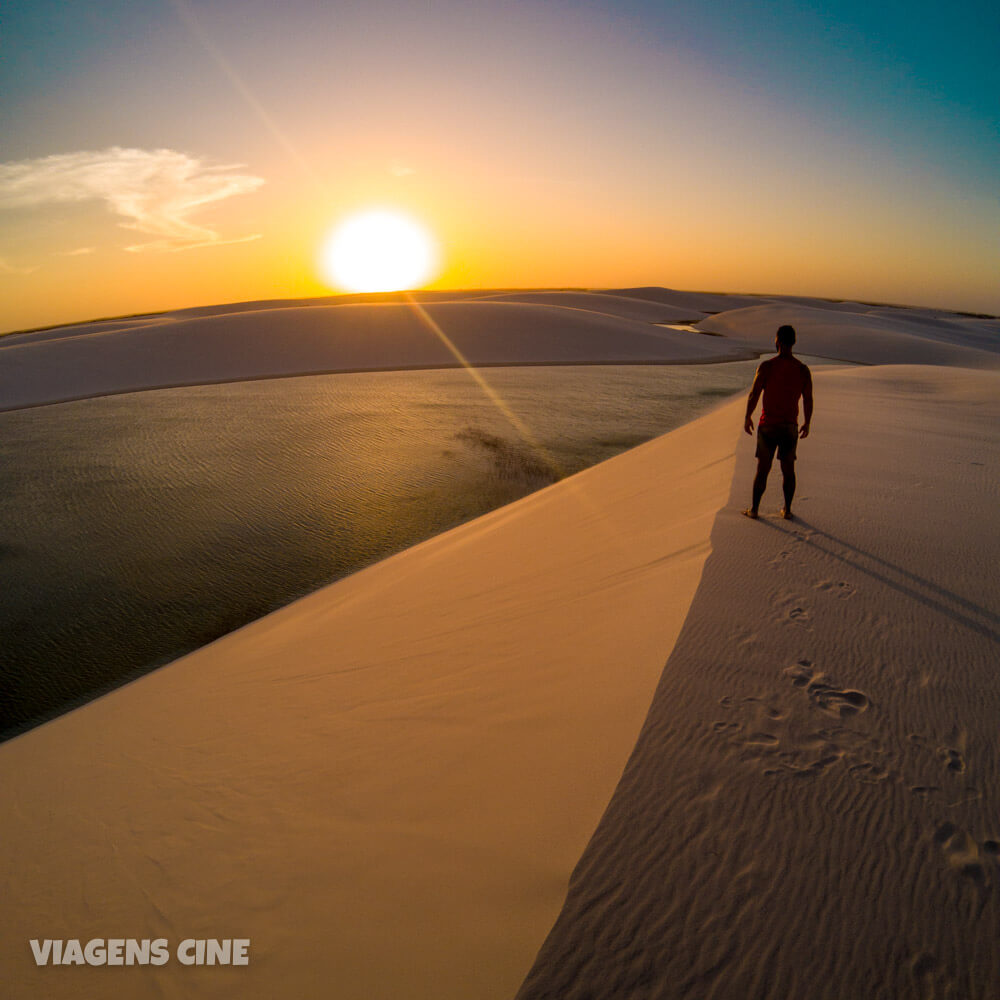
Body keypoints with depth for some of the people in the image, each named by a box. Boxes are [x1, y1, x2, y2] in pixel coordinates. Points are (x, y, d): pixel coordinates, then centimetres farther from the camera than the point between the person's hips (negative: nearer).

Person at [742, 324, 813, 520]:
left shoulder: (767, 366, -11)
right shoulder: (803, 370, -1)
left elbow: (753, 395, -10)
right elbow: (808, 401, 3)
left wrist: (748, 417, 3)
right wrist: (806, 423, 16)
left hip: (768, 425, -2)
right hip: (790, 426, 2)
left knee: (762, 469, 6)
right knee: (788, 469, 13)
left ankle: (754, 509, 13)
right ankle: (787, 510, 20)